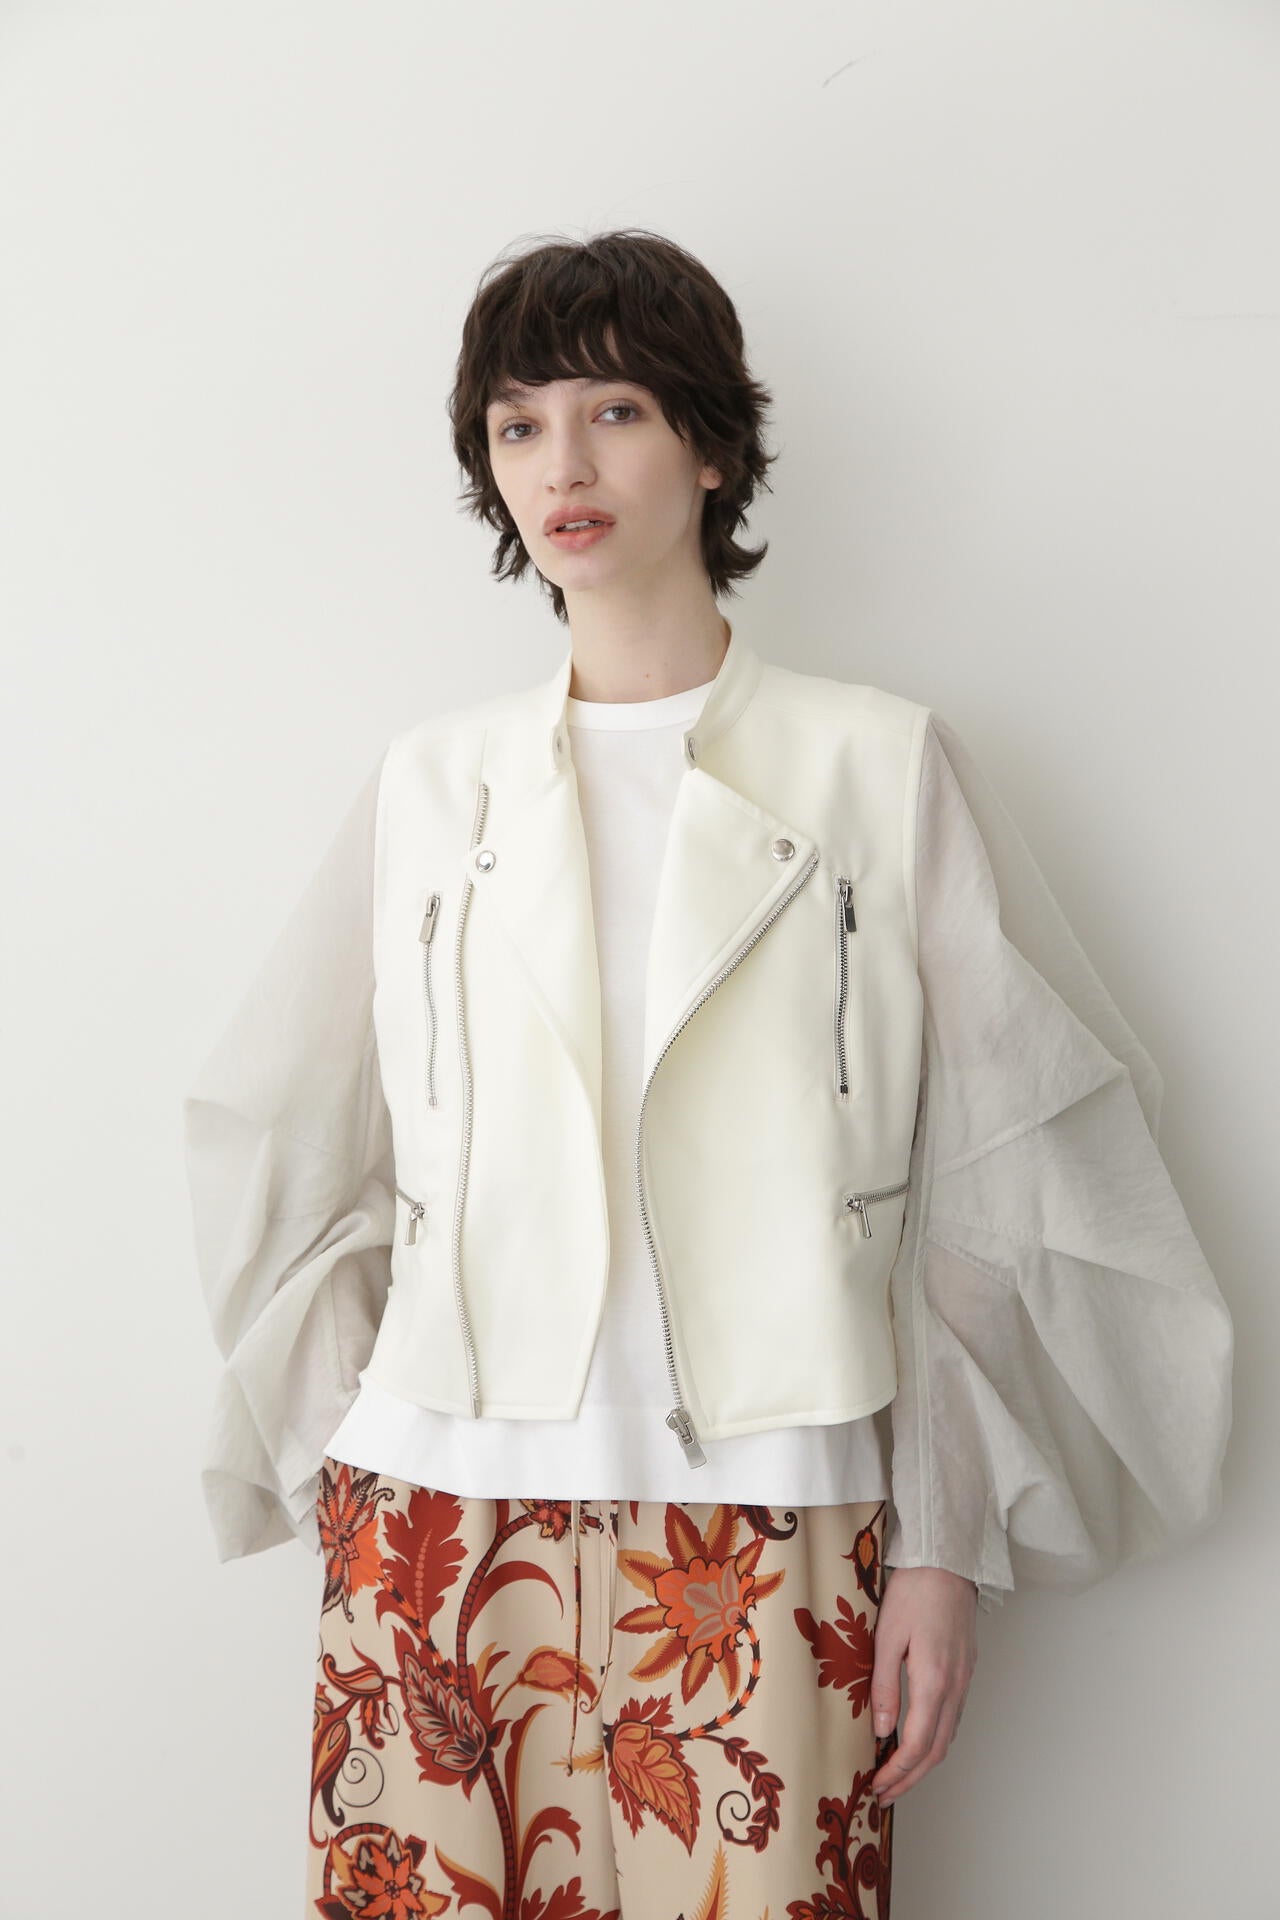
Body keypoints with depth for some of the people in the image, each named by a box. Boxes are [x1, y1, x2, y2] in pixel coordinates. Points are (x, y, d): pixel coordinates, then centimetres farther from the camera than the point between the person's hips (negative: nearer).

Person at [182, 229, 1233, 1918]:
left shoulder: (882, 765, 3)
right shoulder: (429, 782, 10)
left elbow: (1002, 1187, 1)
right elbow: (276, 1149, 15)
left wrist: (949, 1541, -2)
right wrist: (341, 1447, 7)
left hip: (766, 1533, -2)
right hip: (438, 1519, 2)